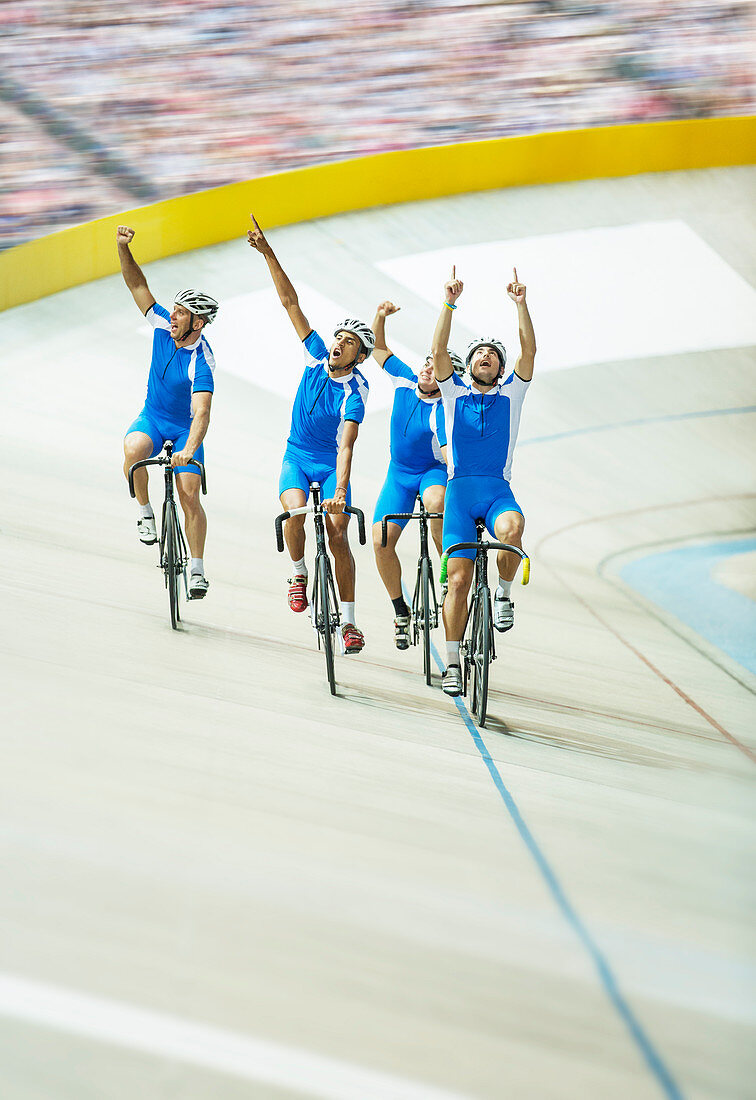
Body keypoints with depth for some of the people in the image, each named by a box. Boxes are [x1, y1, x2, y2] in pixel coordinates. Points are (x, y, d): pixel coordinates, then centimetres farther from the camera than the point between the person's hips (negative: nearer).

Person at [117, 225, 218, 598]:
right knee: (133, 450, -31)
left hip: (185, 428, -4)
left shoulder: (201, 362, -28)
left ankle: (197, 569, 1)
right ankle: (145, 512, -10)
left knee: (190, 495, -12)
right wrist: (123, 248, -26)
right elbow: (137, 284, -9)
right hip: (152, 417, 4)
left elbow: (202, 413, -38)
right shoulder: (164, 325, -12)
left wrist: (188, 450, -53)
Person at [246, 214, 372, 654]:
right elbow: (291, 302, -6)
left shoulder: (355, 392, -19)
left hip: (331, 463, -3)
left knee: (338, 537, -11)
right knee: (295, 511, -25)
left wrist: (341, 491, -41)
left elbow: (347, 445, -29)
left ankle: (349, 622, -5)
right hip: (297, 456, 3)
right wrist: (268, 254, -11)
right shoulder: (318, 356, -7)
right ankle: (299, 572, 1)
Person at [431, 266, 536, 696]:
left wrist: (521, 304, -8)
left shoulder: (511, 393, 14)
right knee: (458, 579, -9)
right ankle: (453, 663, -1)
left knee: (511, 528, -36)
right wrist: (450, 303, -8)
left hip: (499, 490, 0)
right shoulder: (455, 391, 14)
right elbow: (439, 350, 0)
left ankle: (505, 592, -10)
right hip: (461, 489, 0)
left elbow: (529, 351, 1)